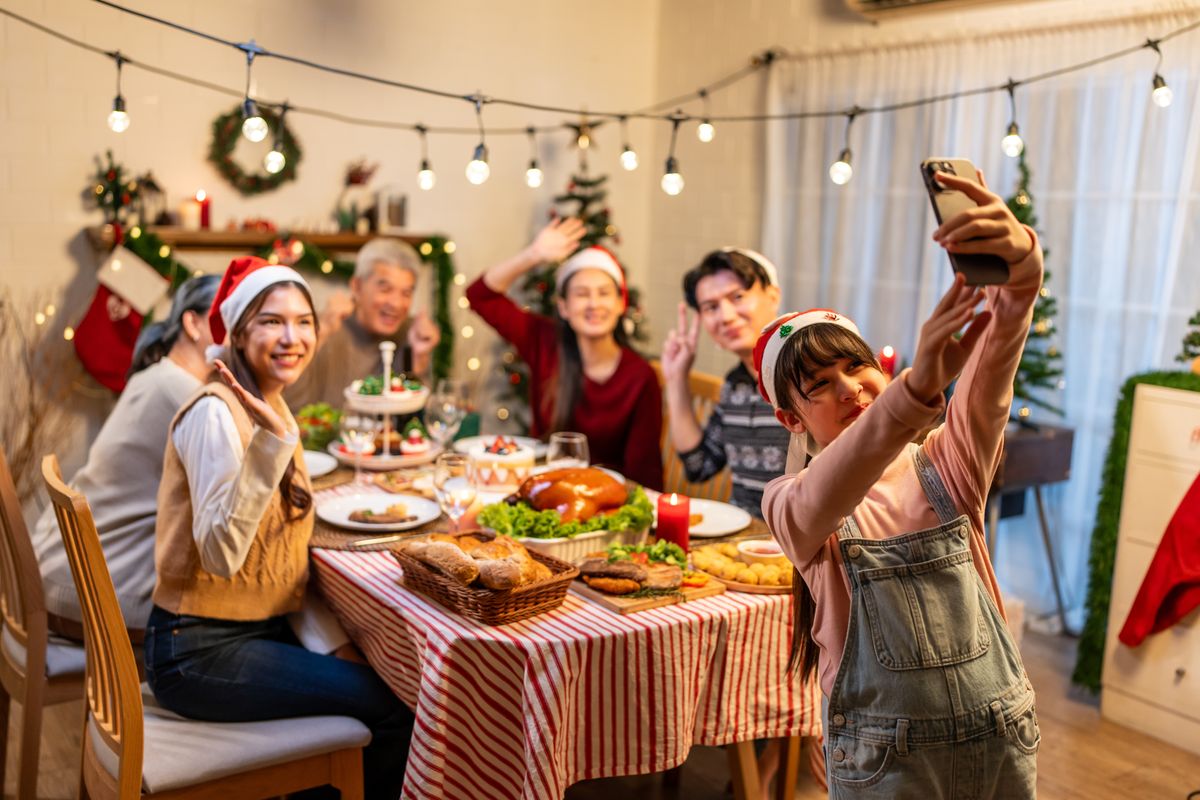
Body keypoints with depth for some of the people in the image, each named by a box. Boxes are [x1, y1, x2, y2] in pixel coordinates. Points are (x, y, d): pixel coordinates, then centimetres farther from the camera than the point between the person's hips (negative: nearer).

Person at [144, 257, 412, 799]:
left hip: (261, 629, 9)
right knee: (393, 708, -14)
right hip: (200, 652, -8)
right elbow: (221, 554, -28)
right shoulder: (216, 413, -18)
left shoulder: (272, 406, 8)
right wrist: (271, 442, -34)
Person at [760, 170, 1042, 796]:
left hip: (1002, 738, 2)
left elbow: (989, 387, -22)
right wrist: (918, 386, -48)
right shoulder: (790, 503, -7)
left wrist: (1021, 269, -43)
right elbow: (821, 503, -32)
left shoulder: (947, 466, -2)